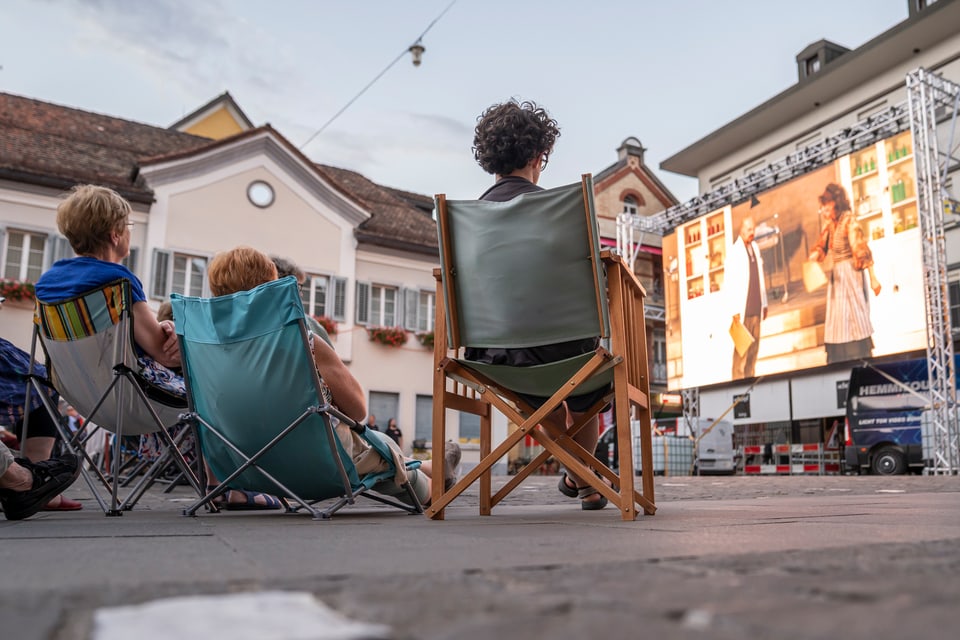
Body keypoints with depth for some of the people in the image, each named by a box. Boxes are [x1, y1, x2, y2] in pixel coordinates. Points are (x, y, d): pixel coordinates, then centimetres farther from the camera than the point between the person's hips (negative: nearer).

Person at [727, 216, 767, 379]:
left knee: (754, 347, 9)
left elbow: (760, 278, 16)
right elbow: (729, 283, -12)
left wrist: (764, 303, 15)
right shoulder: (734, 251, -9)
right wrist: (735, 310, -14)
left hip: (756, 309, 7)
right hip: (742, 310, -7)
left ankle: (750, 378, 16)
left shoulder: (755, 247, 12)